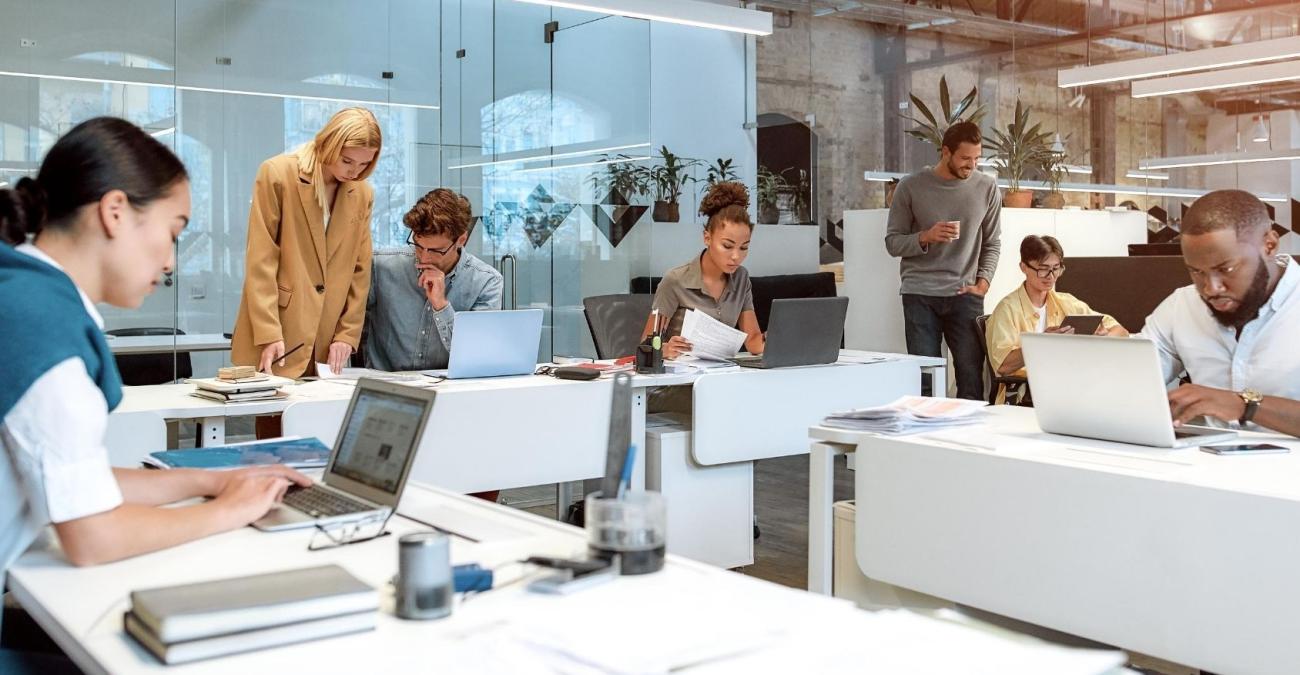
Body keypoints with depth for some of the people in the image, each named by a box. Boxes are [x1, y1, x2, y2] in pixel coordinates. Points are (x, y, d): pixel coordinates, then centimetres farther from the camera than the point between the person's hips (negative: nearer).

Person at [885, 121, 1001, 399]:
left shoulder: (987, 188, 7)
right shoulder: (911, 187, 3)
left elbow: (992, 243, 12)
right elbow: (893, 242, 5)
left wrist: (982, 282, -2)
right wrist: (926, 237, -13)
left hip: (964, 294, 1)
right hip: (919, 294, -1)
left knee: (972, 375, -5)